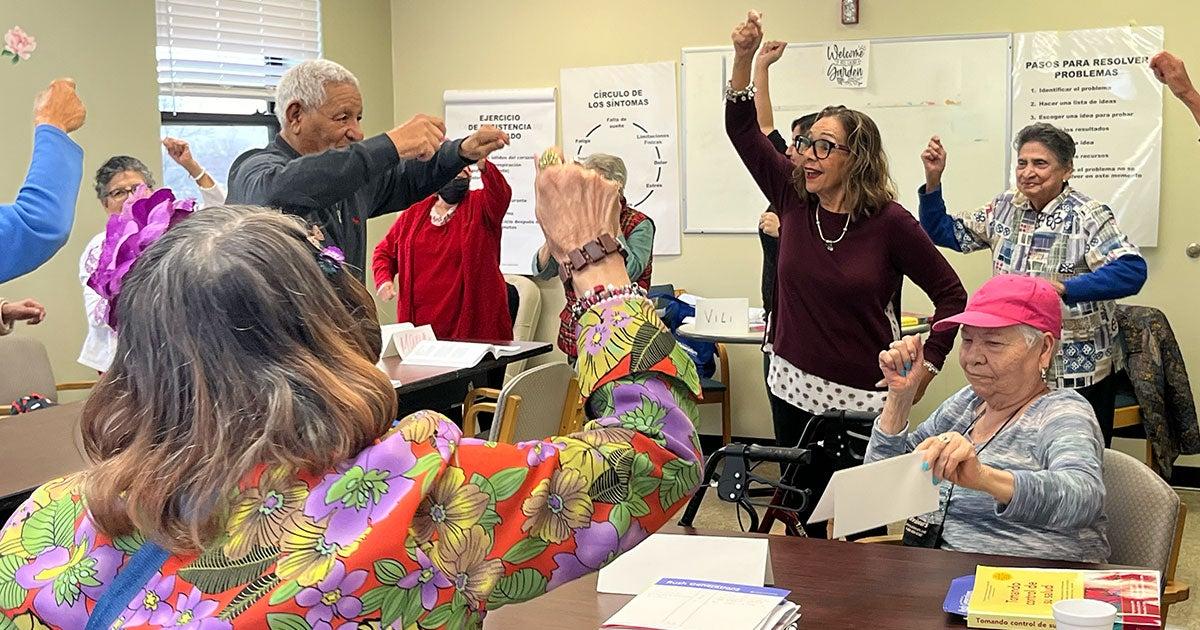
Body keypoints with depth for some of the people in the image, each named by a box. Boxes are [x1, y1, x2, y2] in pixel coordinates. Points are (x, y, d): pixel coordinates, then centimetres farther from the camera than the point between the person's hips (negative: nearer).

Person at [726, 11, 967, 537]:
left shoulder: (889, 222, -11)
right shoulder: (794, 200, 1)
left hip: (864, 400, -4)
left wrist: (924, 369, -6)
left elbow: (951, 294, -3)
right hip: (795, 390, 5)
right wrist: (744, 58, -16)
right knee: (805, 524, 15)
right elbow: (743, 129, -3)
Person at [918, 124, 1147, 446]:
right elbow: (943, 232, 13)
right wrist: (933, 179, -1)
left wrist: (1061, 287, -35)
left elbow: (1132, 271, -26)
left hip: (1079, 372, -5)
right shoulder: (1005, 208, 6)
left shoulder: (1088, 215, -12)